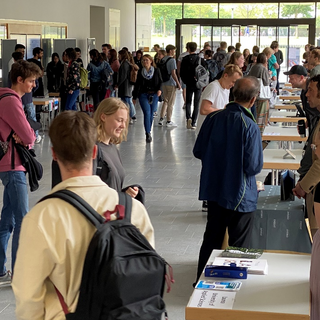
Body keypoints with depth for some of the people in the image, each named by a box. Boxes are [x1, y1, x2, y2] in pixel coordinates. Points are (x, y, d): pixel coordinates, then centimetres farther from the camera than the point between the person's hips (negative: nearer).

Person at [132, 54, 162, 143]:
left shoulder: (156, 71, 3)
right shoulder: (140, 72, 6)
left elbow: (160, 81, 11)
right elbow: (137, 84, 11)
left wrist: (159, 89, -10)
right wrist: (134, 97, 11)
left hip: (154, 95, 1)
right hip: (143, 95, -1)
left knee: (151, 114, 6)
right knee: (147, 112, -14)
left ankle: (148, 132, 21)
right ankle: (148, 134, -16)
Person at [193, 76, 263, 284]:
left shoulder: (213, 117, -7)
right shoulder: (250, 127, -22)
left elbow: (198, 152, 1)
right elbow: (254, 167, -20)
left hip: (214, 189, 6)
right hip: (240, 196, -5)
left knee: (211, 239, 21)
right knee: (239, 247, 10)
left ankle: (202, 281, 32)